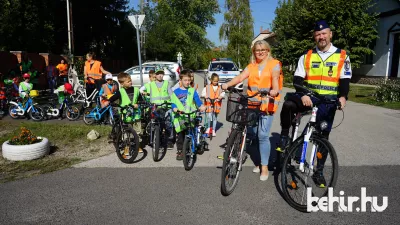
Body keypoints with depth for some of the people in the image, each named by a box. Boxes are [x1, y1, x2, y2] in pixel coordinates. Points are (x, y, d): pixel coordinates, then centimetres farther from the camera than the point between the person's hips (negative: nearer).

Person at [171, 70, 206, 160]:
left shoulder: (192, 91, 8)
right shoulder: (176, 92, 7)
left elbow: (197, 100, 1)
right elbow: (173, 103, 1)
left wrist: (201, 106, -17)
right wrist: (175, 108, -19)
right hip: (180, 117, 0)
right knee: (180, 136, 5)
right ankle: (180, 151, 16)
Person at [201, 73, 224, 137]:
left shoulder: (220, 88, 6)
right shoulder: (207, 87, 1)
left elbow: (223, 93, 0)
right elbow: (203, 93, -1)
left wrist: (221, 96, -21)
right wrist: (205, 96, -22)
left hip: (216, 105, 2)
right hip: (209, 104, -2)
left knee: (214, 118, 9)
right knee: (209, 117, -16)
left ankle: (213, 130, 22)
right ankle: (209, 128, 8)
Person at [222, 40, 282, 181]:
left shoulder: (274, 64, 1)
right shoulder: (251, 66, 13)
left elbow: (275, 78, -16)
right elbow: (241, 77, -3)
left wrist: (275, 90, -37)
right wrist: (227, 84, -20)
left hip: (267, 104, -4)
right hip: (252, 104, 5)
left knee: (263, 135, -9)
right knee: (255, 134, 10)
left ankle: (264, 167, 3)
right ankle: (262, 161, 28)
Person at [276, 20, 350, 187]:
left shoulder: (342, 56, 4)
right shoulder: (307, 56, 6)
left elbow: (344, 80, 0)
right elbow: (298, 79, -3)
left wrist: (342, 96, -21)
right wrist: (303, 95, -22)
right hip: (308, 96, 0)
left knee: (323, 137, 6)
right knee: (288, 105, -34)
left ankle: (319, 172, 21)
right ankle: (284, 138, -14)